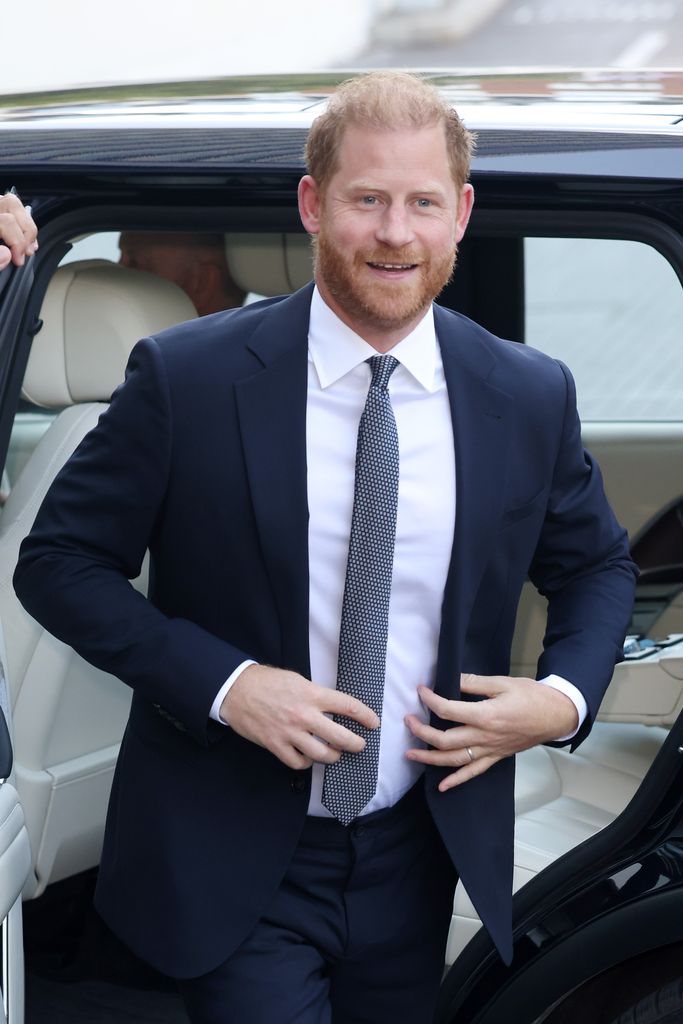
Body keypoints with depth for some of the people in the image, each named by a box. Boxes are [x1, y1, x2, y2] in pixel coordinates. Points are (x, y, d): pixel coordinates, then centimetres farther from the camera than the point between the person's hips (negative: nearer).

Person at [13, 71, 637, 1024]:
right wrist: (223, 683, -20)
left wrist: (566, 697, -9)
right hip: (233, 865, -3)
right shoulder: (186, 376, -13)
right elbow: (58, 563, -8)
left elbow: (597, 565, 11)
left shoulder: (530, 397, -4)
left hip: (417, 860, 4)